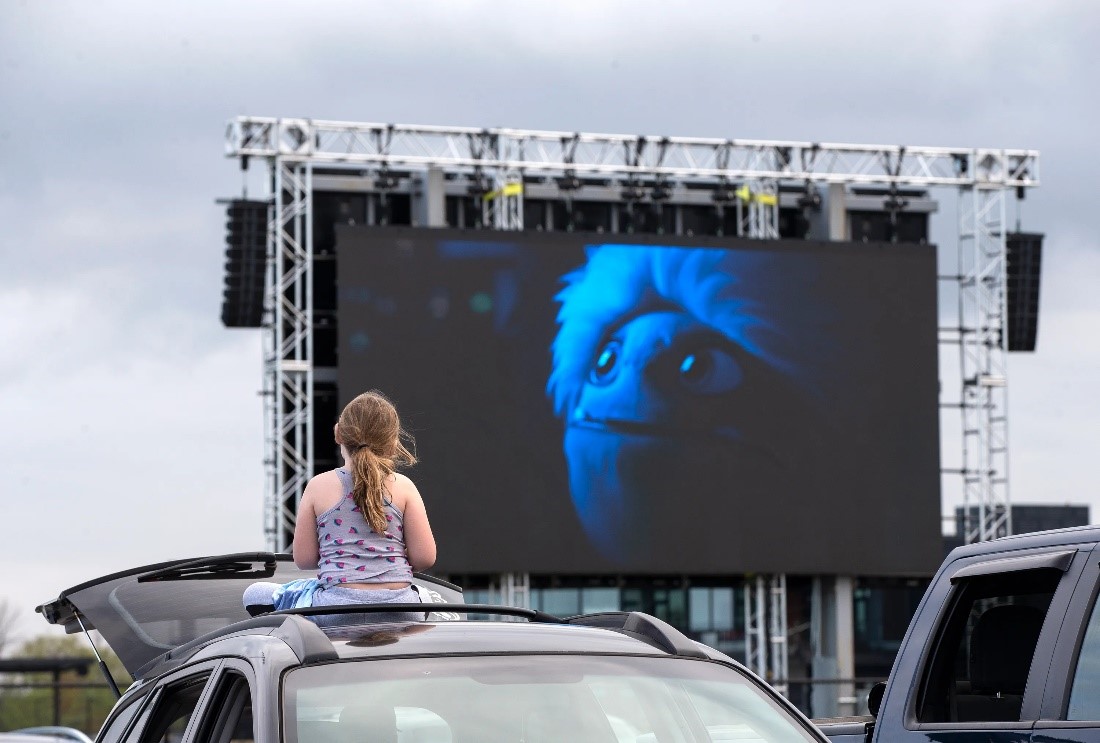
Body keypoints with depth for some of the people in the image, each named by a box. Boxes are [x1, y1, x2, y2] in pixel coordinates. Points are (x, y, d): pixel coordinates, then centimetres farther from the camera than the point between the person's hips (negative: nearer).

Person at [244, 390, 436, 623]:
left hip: (338, 609, -2)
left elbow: (303, 559, 3)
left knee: (255, 594, 19)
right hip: (399, 611, 2)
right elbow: (425, 558, 1)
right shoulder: (403, 487, 3)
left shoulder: (319, 486, 1)